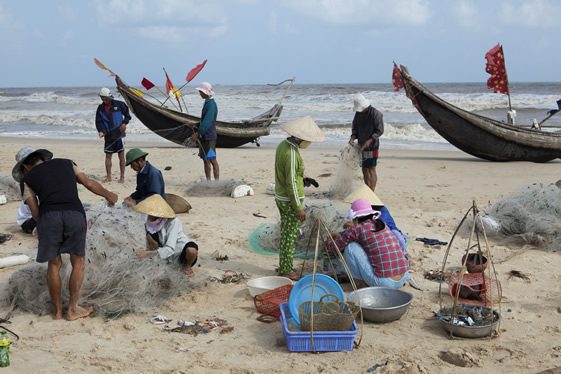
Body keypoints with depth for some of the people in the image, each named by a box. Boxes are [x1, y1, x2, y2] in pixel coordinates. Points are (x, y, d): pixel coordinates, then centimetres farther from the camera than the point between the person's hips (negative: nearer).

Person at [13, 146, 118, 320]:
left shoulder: (29, 178, 20)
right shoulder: (66, 163, 25)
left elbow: (35, 212, 13)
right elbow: (89, 183, 19)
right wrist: (108, 195, 35)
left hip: (48, 216, 0)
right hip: (75, 214, 1)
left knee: (54, 264, 16)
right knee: (78, 262, 16)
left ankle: (58, 311, 23)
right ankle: (72, 309, 17)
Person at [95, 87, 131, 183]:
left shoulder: (119, 104, -1)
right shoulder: (100, 108, 7)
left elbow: (127, 115, 9)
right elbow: (98, 121, 8)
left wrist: (124, 123, -7)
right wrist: (100, 131, -9)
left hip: (119, 133, -3)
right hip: (108, 135, 3)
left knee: (121, 155, -1)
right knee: (108, 156, 3)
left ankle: (122, 177, 5)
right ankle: (108, 177, 11)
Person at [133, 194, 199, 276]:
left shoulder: (173, 222, -29)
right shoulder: (151, 222, -12)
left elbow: (170, 249, -37)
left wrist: (148, 253, -46)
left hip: (181, 252, -4)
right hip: (167, 253, 4)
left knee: (191, 249, -40)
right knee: (149, 235, -18)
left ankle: (188, 265, -3)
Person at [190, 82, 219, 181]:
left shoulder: (211, 104, -16)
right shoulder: (207, 103, 15)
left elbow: (207, 121, -25)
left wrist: (198, 133, -28)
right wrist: (196, 128, 12)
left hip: (209, 136, -10)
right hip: (204, 136, 10)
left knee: (212, 159, -8)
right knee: (205, 159, 12)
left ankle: (217, 181, -6)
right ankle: (208, 181, 19)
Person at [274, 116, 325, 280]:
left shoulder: (283, 145, 5)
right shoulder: (291, 154, -24)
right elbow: (291, 183, -23)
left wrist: (303, 179, 14)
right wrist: (299, 208, -18)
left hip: (281, 197, 10)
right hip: (290, 200, -10)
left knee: (286, 234, 17)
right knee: (290, 236, 0)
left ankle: (284, 267, 26)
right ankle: (286, 270, 8)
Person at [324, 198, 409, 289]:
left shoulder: (357, 228, -3)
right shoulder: (383, 226, 15)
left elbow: (335, 247, 10)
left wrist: (328, 242, 34)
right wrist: (341, 236, 47)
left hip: (383, 283, -6)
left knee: (351, 247, 2)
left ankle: (360, 282, 10)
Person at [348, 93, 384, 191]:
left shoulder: (376, 113, -12)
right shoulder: (358, 114, 8)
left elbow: (379, 130, -13)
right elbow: (355, 128, 15)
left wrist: (369, 141, -22)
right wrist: (353, 138, -5)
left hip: (372, 146, -7)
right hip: (362, 146, 7)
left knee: (371, 169, -5)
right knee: (365, 169, 10)